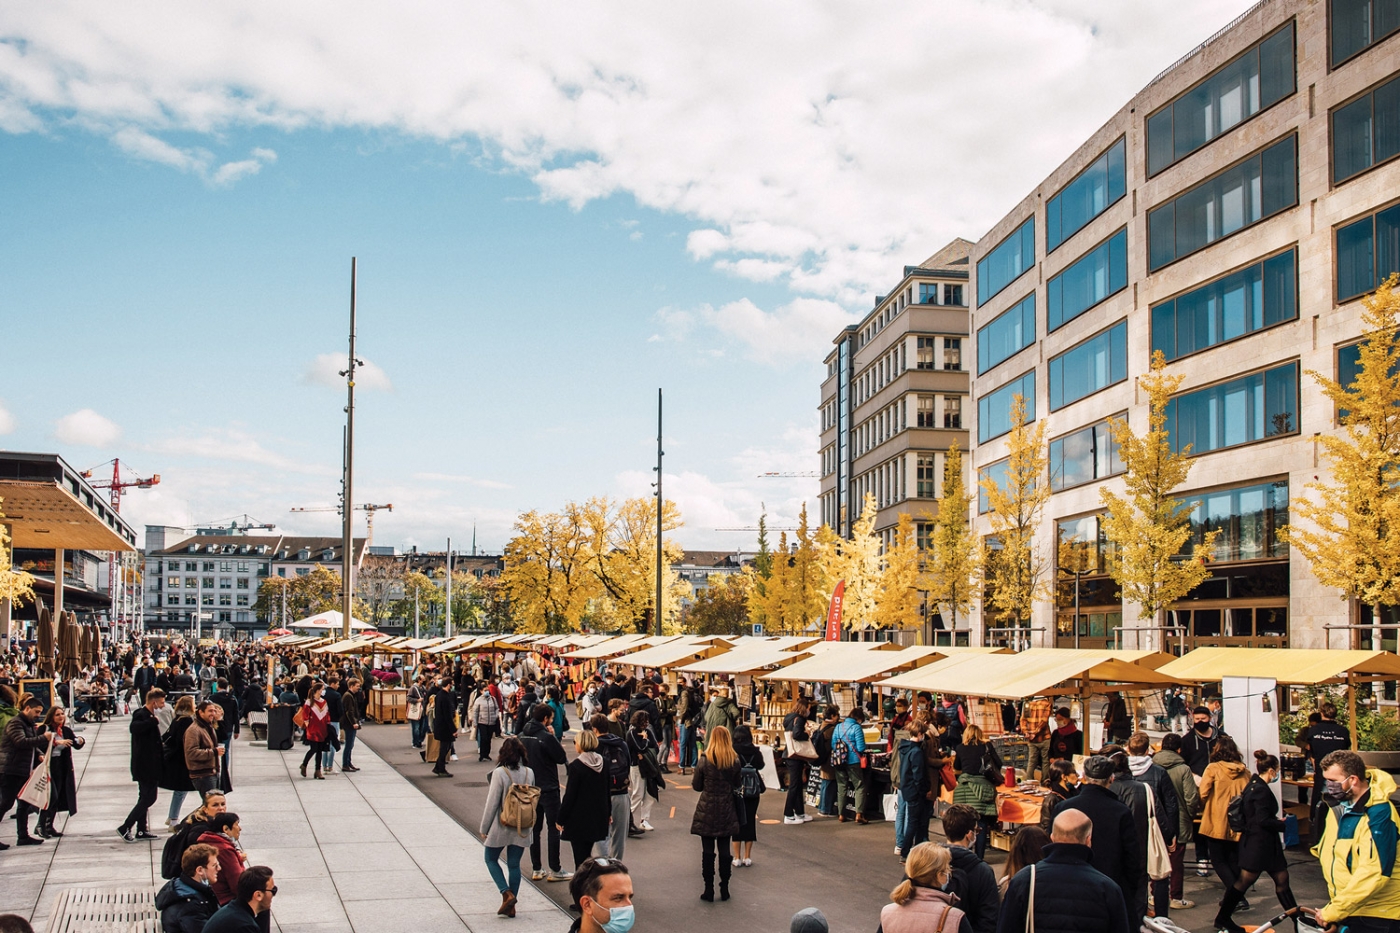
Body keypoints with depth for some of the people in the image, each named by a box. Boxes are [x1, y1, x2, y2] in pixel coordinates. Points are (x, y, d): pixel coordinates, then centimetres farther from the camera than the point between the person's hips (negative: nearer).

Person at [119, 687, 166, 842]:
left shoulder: (149, 716, 16)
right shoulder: (141, 715, -16)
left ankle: (140, 830, 19)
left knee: (146, 797, 14)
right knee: (148, 797, -9)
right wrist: (154, 720, -37)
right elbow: (134, 727, -40)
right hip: (145, 766, -10)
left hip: (149, 766, 10)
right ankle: (125, 827, -5)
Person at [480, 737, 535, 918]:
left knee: (491, 859, 15)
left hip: (501, 826, -4)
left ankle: (507, 894, -1)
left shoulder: (500, 773, -16)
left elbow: (492, 802, -13)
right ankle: (511, 906, 15)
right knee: (514, 864, 13)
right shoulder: (529, 773, -2)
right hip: (521, 828, 4)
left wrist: (484, 828, -3)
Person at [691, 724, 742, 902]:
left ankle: (709, 889, 7)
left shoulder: (704, 760, -12)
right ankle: (724, 889, 12)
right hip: (726, 810, 2)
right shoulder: (735, 761, -5)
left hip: (707, 810, -2)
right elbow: (736, 785, 6)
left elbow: (696, 786, -5)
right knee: (724, 850, 9)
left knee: (708, 850, 4)